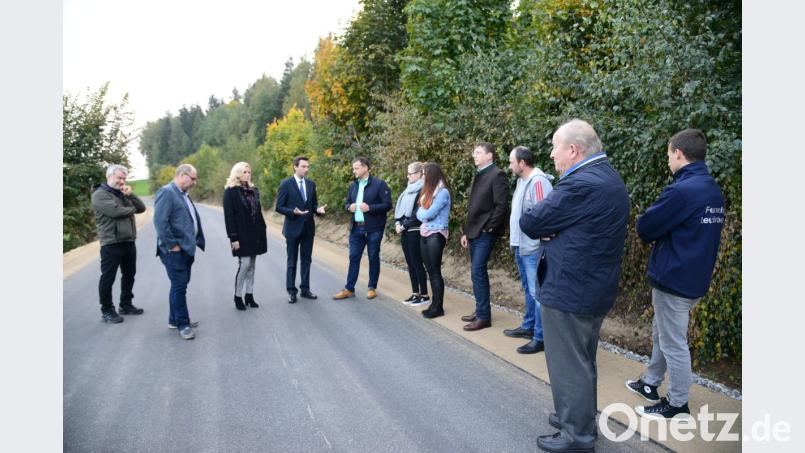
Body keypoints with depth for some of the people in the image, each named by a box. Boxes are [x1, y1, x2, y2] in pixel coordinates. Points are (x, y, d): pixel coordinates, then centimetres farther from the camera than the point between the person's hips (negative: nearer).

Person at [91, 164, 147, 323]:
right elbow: (115, 211, -23)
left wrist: (130, 195, -7)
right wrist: (132, 209, -5)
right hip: (111, 244, -8)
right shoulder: (100, 194, -7)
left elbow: (142, 208, 9)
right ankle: (107, 311, 10)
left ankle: (126, 305, 30)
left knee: (129, 275, 16)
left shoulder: (123, 193, 17)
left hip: (129, 242, 8)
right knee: (108, 278, 1)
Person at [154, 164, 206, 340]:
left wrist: (195, 242, 13)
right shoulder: (167, 192, -14)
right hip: (175, 250, -9)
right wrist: (172, 245, -19)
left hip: (186, 248, 9)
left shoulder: (183, 194, 15)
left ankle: (175, 319, 28)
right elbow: (160, 221, -21)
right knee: (179, 286, -3)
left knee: (180, 285, 16)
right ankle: (182, 324, 6)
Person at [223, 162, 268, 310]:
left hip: (255, 234, 6)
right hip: (241, 235, -6)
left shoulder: (253, 190, 12)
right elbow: (229, 216, -11)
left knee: (251, 265, 8)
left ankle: (249, 295, 16)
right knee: (244, 264, -7)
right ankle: (238, 297, 6)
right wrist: (233, 237, -16)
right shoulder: (230, 191, -7)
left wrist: (262, 230, 9)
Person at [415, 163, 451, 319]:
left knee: (435, 271, -4)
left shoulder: (443, 192, -11)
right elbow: (420, 214, 10)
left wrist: (422, 213, 3)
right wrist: (424, 213, -10)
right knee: (430, 271, 10)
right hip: (424, 233, 8)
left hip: (436, 234, -8)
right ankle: (435, 304, 16)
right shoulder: (429, 191, 15)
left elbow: (428, 214, -16)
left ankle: (438, 307, 3)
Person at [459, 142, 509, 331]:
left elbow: (501, 205, -17)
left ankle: (484, 316, -2)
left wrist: (489, 228, -15)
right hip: (474, 232, 9)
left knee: (477, 272, -10)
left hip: (485, 233, -9)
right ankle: (480, 310, 22)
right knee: (478, 272, 13)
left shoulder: (497, 175, -10)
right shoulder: (478, 175, 17)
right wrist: (466, 231, 16)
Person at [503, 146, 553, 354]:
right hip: (522, 247, 10)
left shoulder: (538, 182, -17)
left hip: (534, 249, -10)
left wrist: (541, 245, -23)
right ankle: (528, 326, 33)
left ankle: (541, 338, 4)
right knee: (529, 290, 20)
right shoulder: (522, 181, 13)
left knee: (537, 293, -3)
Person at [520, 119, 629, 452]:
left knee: (568, 365, 5)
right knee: (583, 362, 22)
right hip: (595, 287, 10)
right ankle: (581, 418, 38)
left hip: (569, 290, -10)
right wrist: (553, 231, -4)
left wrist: (545, 230, 1)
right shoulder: (607, 177, 9)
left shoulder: (581, 184, -24)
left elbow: (529, 223, -19)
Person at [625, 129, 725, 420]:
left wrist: (654, 234, 6)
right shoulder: (713, 190, 7)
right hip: (694, 276, 9)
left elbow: (644, 228, -15)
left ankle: (677, 404, 16)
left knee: (673, 343, 3)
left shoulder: (682, 190, -23)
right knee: (661, 334, 22)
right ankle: (650, 383, 36)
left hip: (674, 279, -9)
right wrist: (663, 233, 5)